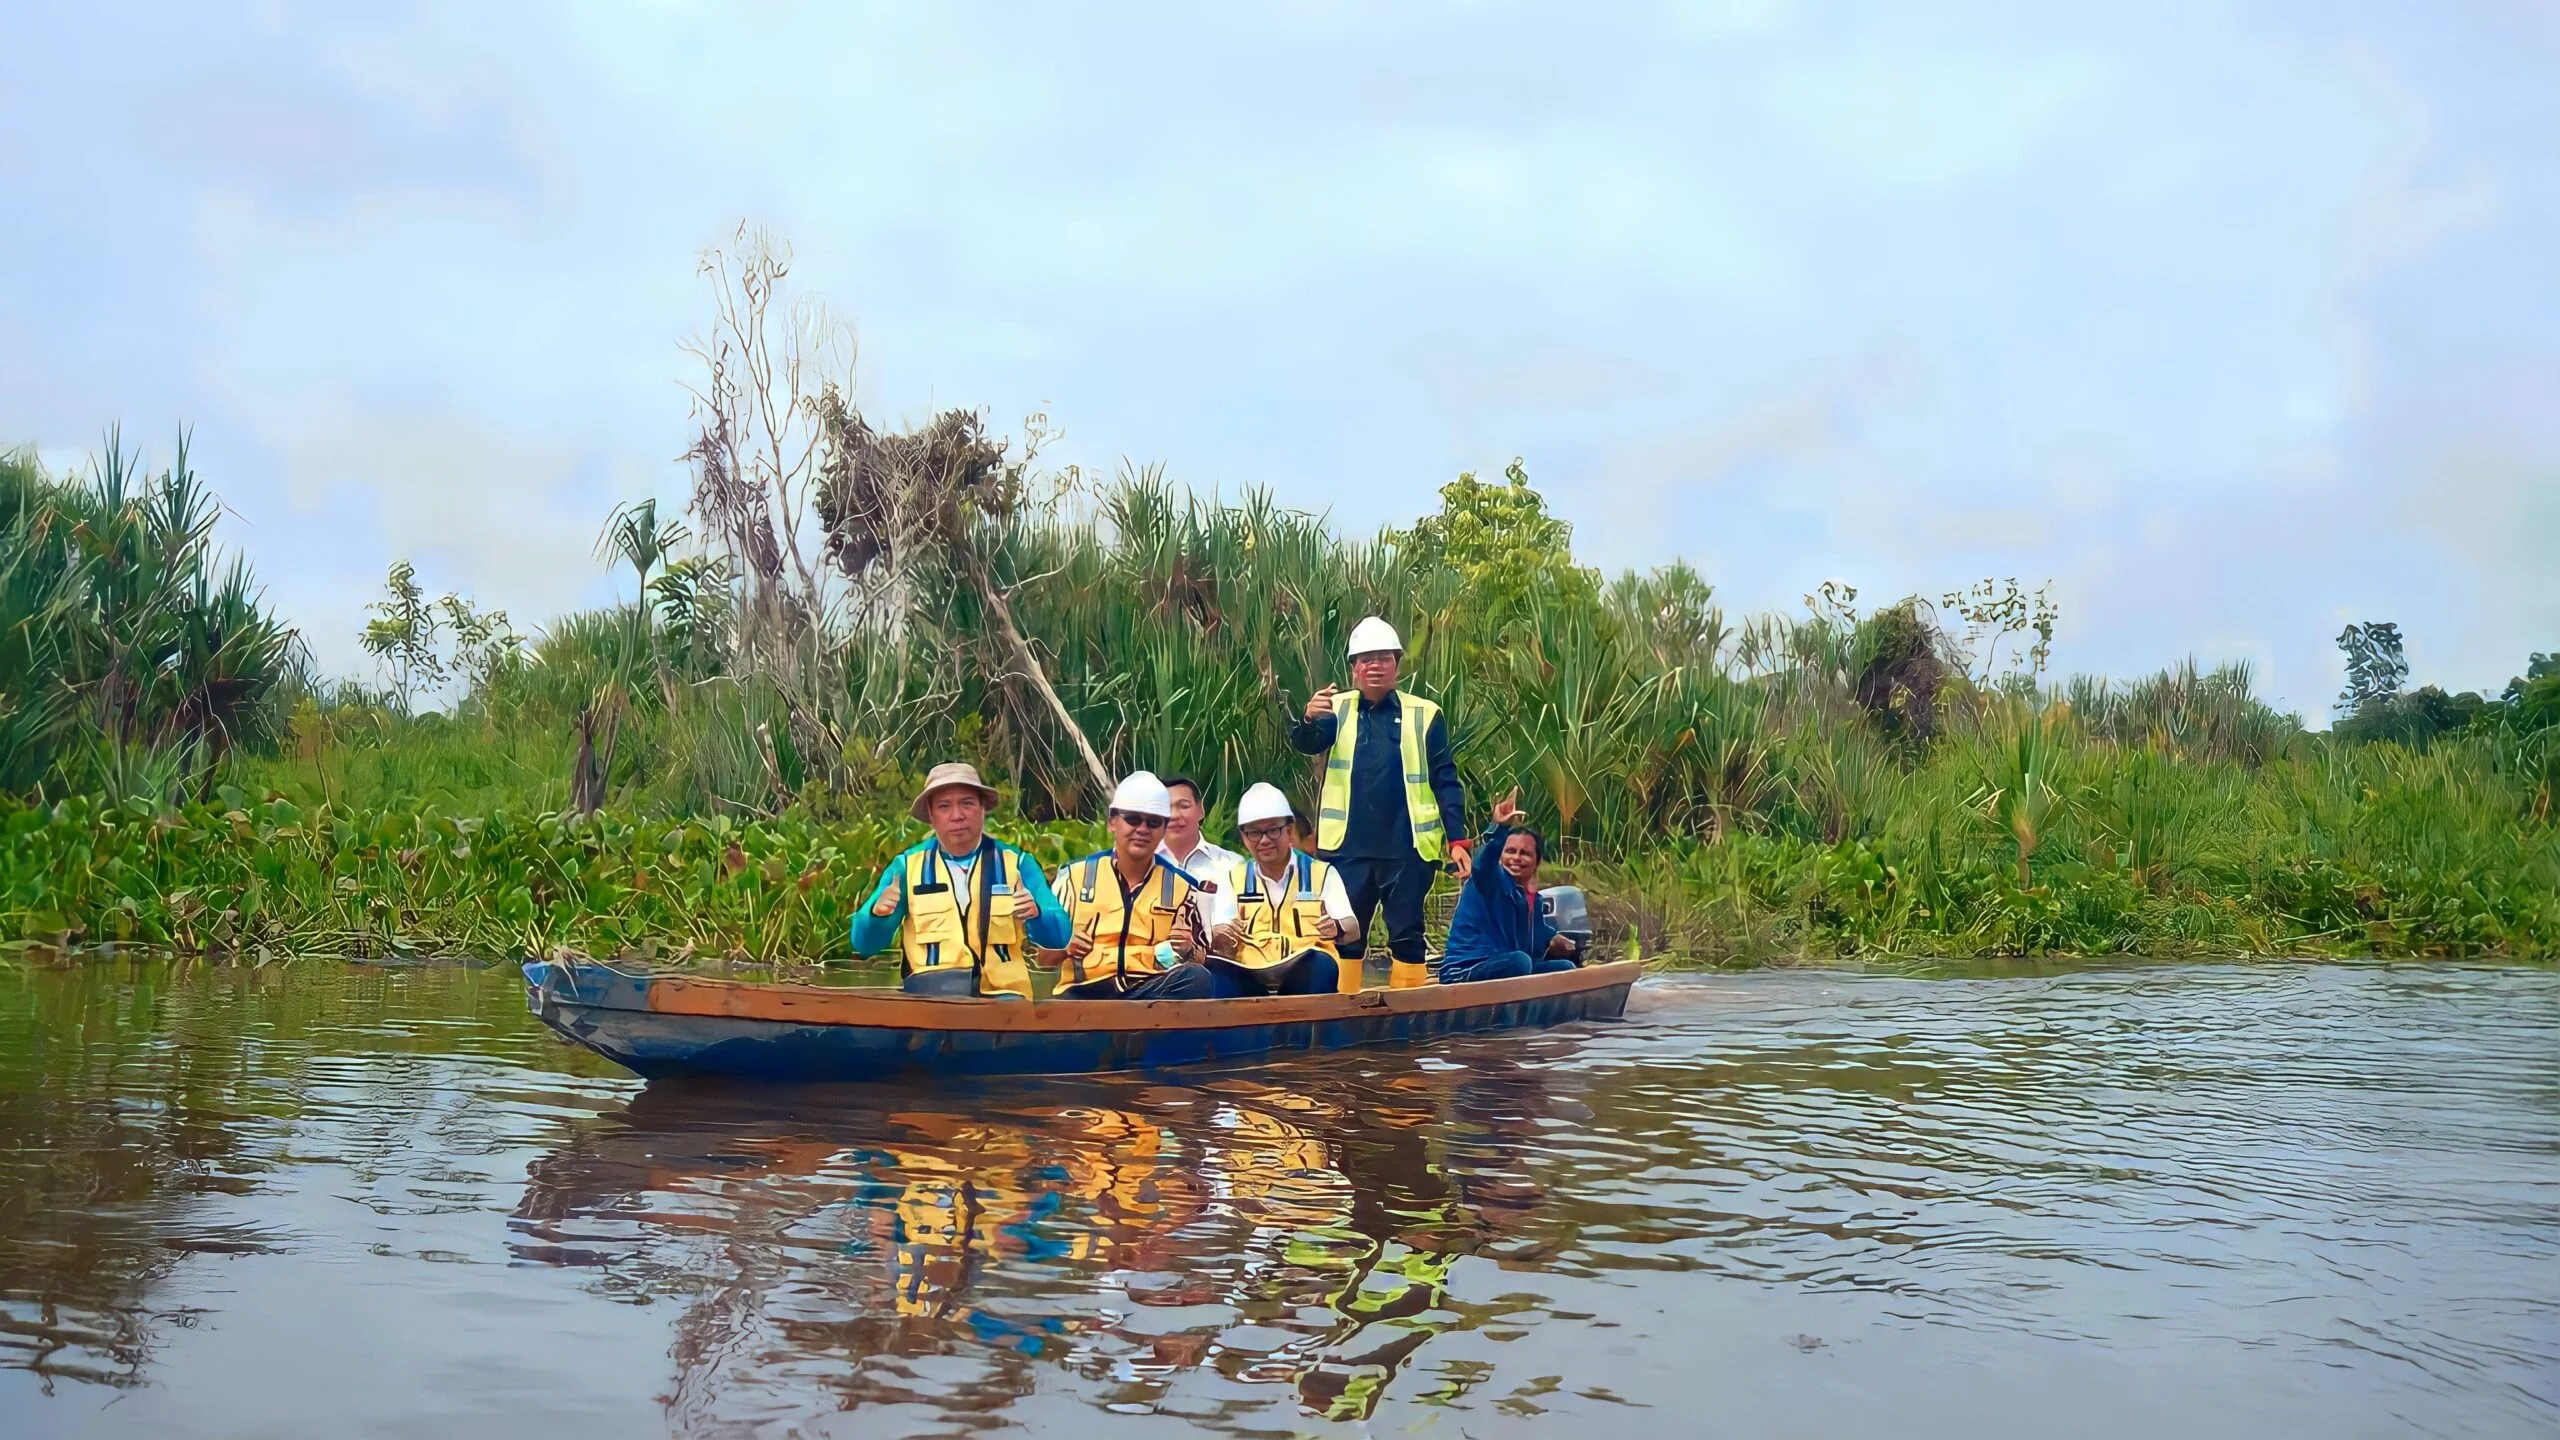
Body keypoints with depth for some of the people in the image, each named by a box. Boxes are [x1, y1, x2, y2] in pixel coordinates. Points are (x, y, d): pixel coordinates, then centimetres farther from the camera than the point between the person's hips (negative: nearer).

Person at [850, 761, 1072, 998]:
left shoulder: (1016, 863, 8)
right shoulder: (908, 865, 9)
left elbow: (1059, 935, 1)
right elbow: (864, 944, 6)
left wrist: (1035, 914, -21)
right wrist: (877, 913, -16)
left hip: (1002, 992, 0)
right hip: (931, 991, 0)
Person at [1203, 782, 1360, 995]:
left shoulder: (1321, 873, 11)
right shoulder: (1232, 877, 16)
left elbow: (1353, 930, 1)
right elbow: (1218, 938, 6)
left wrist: (1337, 928, -24)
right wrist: (1221, 937, -20)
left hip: (1306, 973, -1)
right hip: (1249, 975, 1)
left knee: (1321, 963, -36)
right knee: (1212, 969, -31)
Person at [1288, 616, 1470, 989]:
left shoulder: (1424, 715, 2)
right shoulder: (1336, 709, 5)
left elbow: (1445, 782, 3)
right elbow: (1306, 744, -13)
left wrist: (1457, 839, -5)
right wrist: (1309, 719, -36)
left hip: (1407, 848, -1)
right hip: (1348, 847, 1)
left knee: (1407, 936, 7)